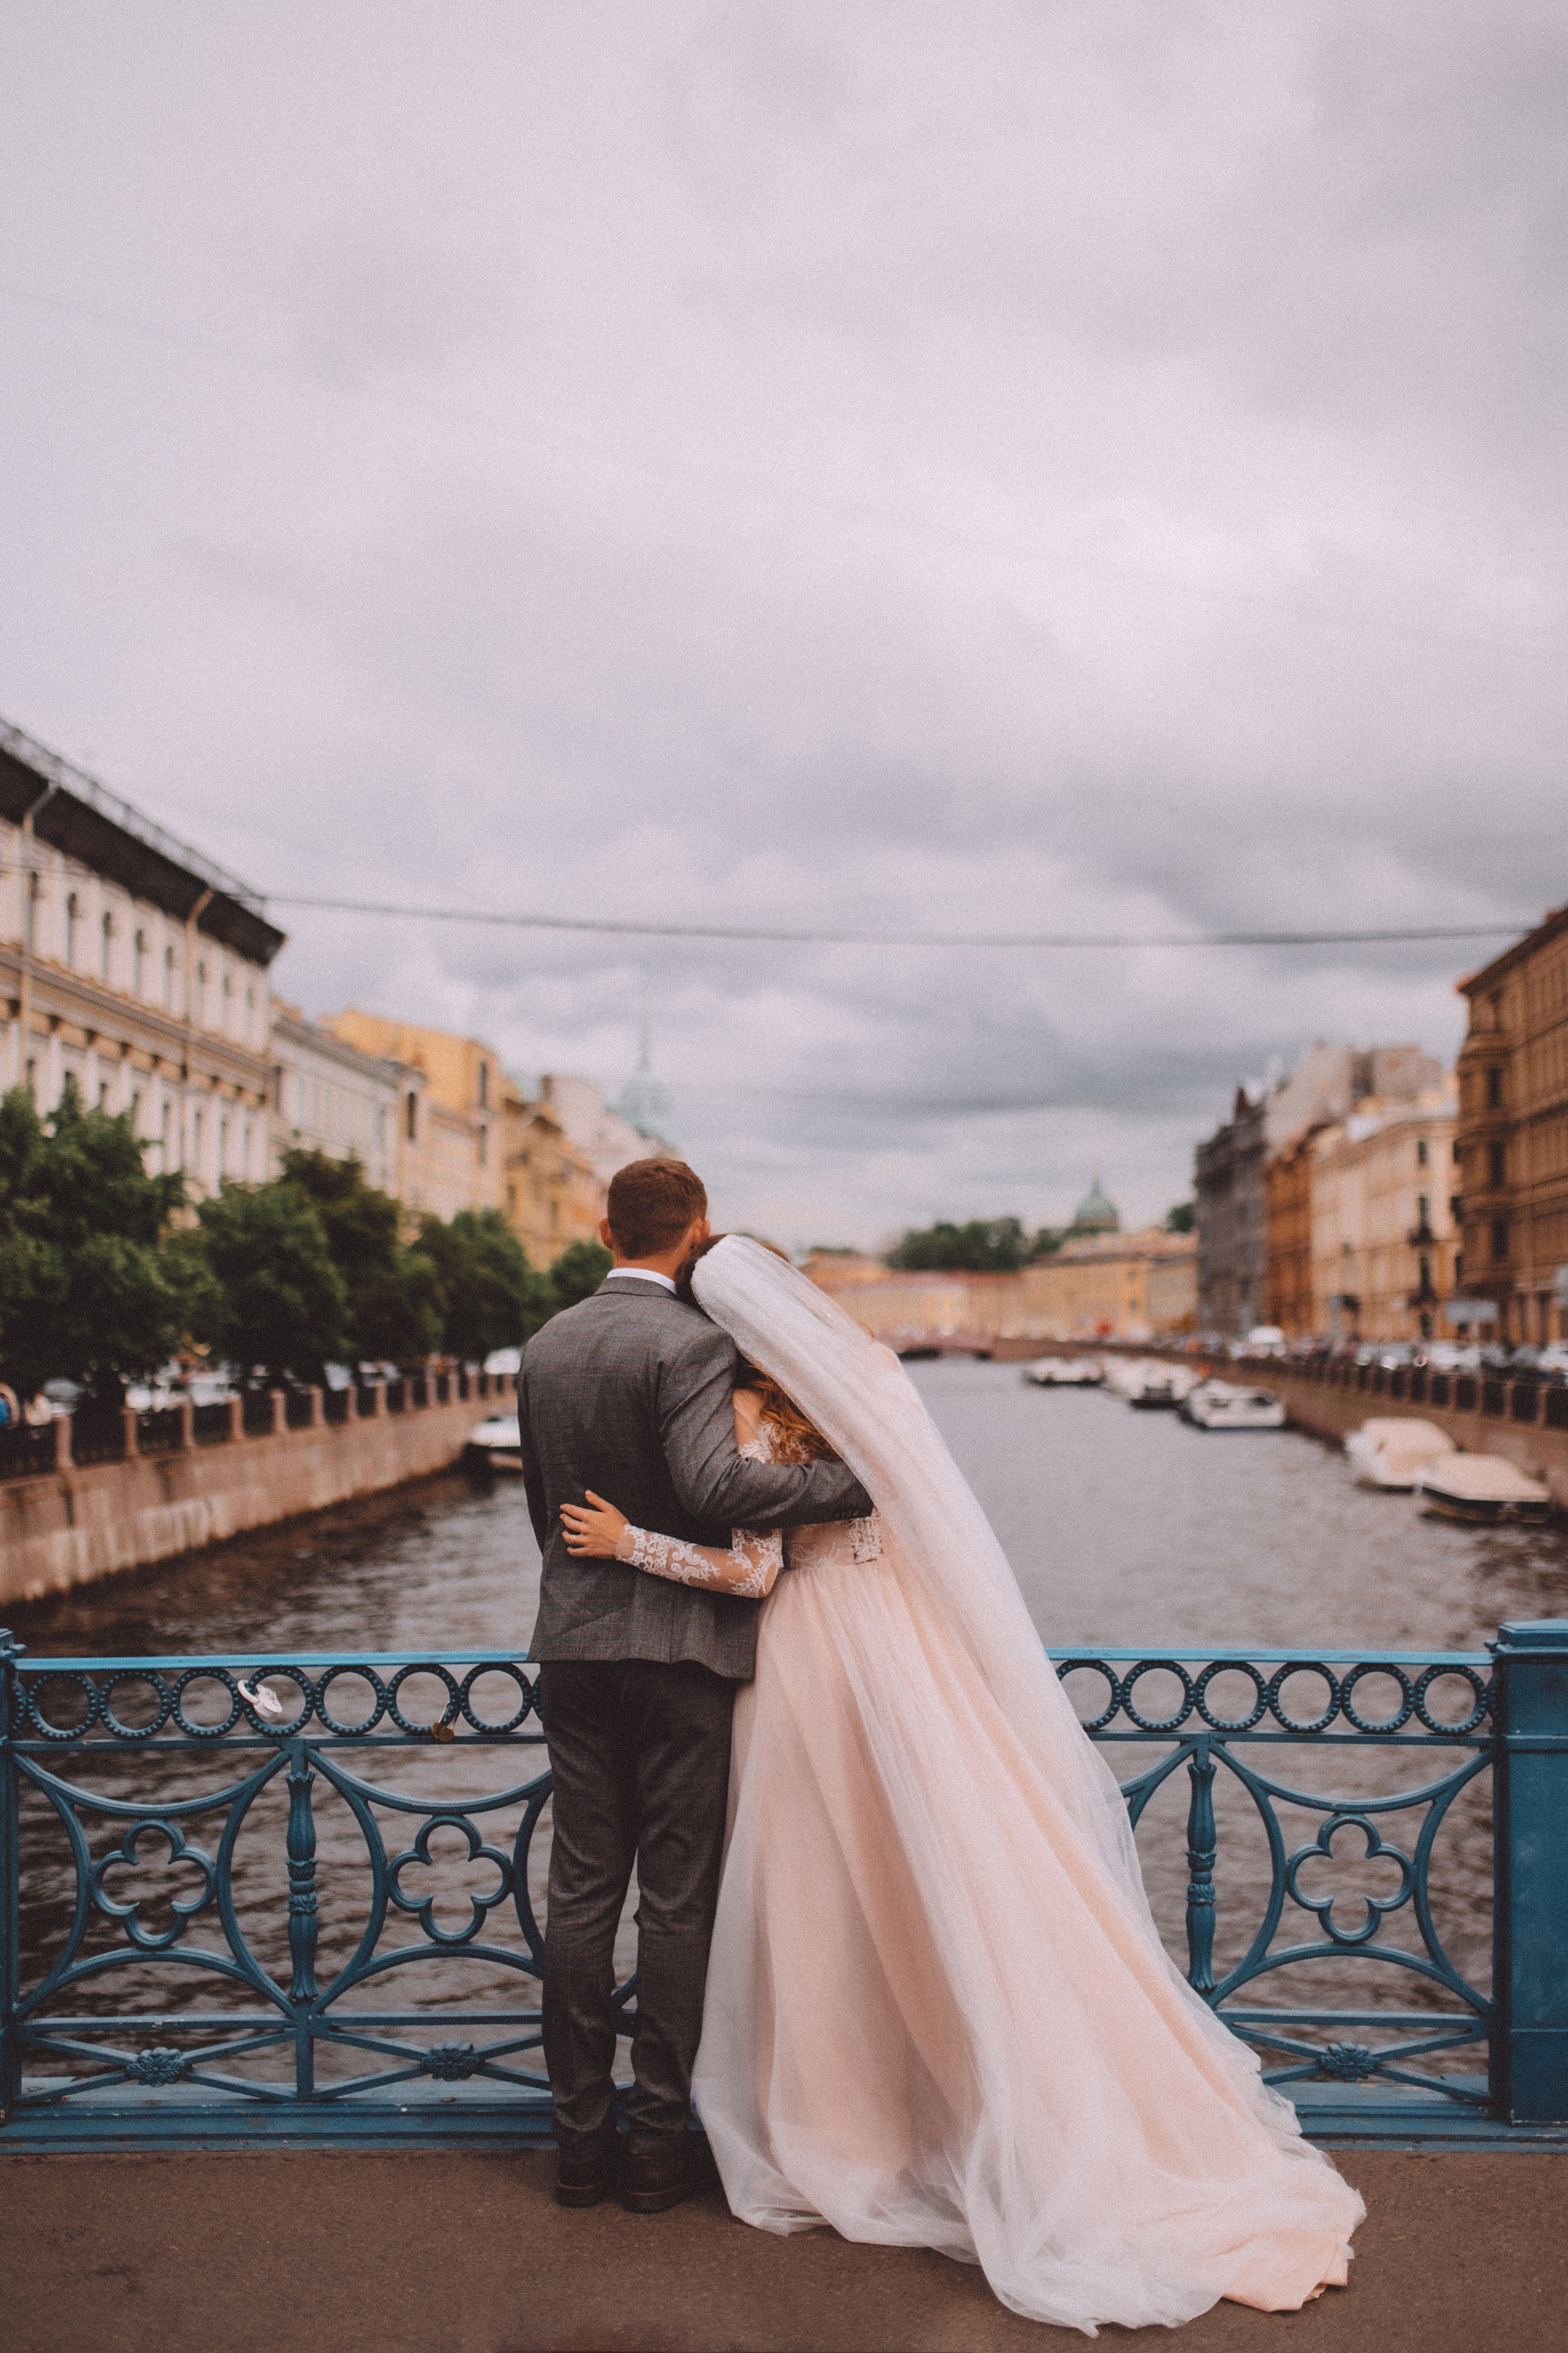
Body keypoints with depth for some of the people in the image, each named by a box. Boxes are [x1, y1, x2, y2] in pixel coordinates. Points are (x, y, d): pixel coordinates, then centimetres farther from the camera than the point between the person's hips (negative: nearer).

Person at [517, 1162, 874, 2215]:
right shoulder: (692, 1343, -13)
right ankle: (661, 2142, 13)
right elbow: (714, 1488, -27)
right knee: (677, 1899, 5)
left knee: (582, 1891, 11)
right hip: (678, 1650, -6)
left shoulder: (546, 1345, 8)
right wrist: (856, 1481, -21)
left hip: (572, 1645, 6)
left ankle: (582, 2135, 19)